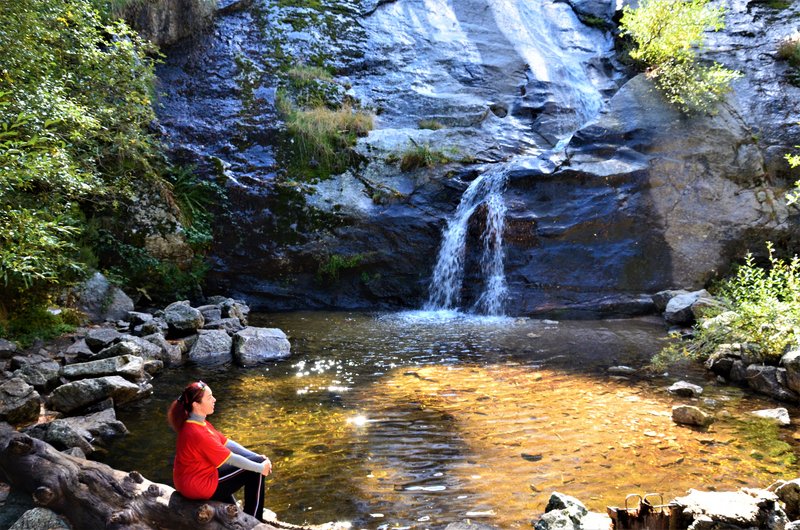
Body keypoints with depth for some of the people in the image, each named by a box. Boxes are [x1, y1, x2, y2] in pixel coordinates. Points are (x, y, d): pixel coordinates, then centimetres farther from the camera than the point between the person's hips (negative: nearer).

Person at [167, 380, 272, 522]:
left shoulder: (198, 423, 0)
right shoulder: (198, 434, -30)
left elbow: (227, 443, 3)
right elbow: (232, 459, -23)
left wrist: (256, 457, -3)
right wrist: (260, 467, -11)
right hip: (199, 486, -10)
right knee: (255, 472, -4)